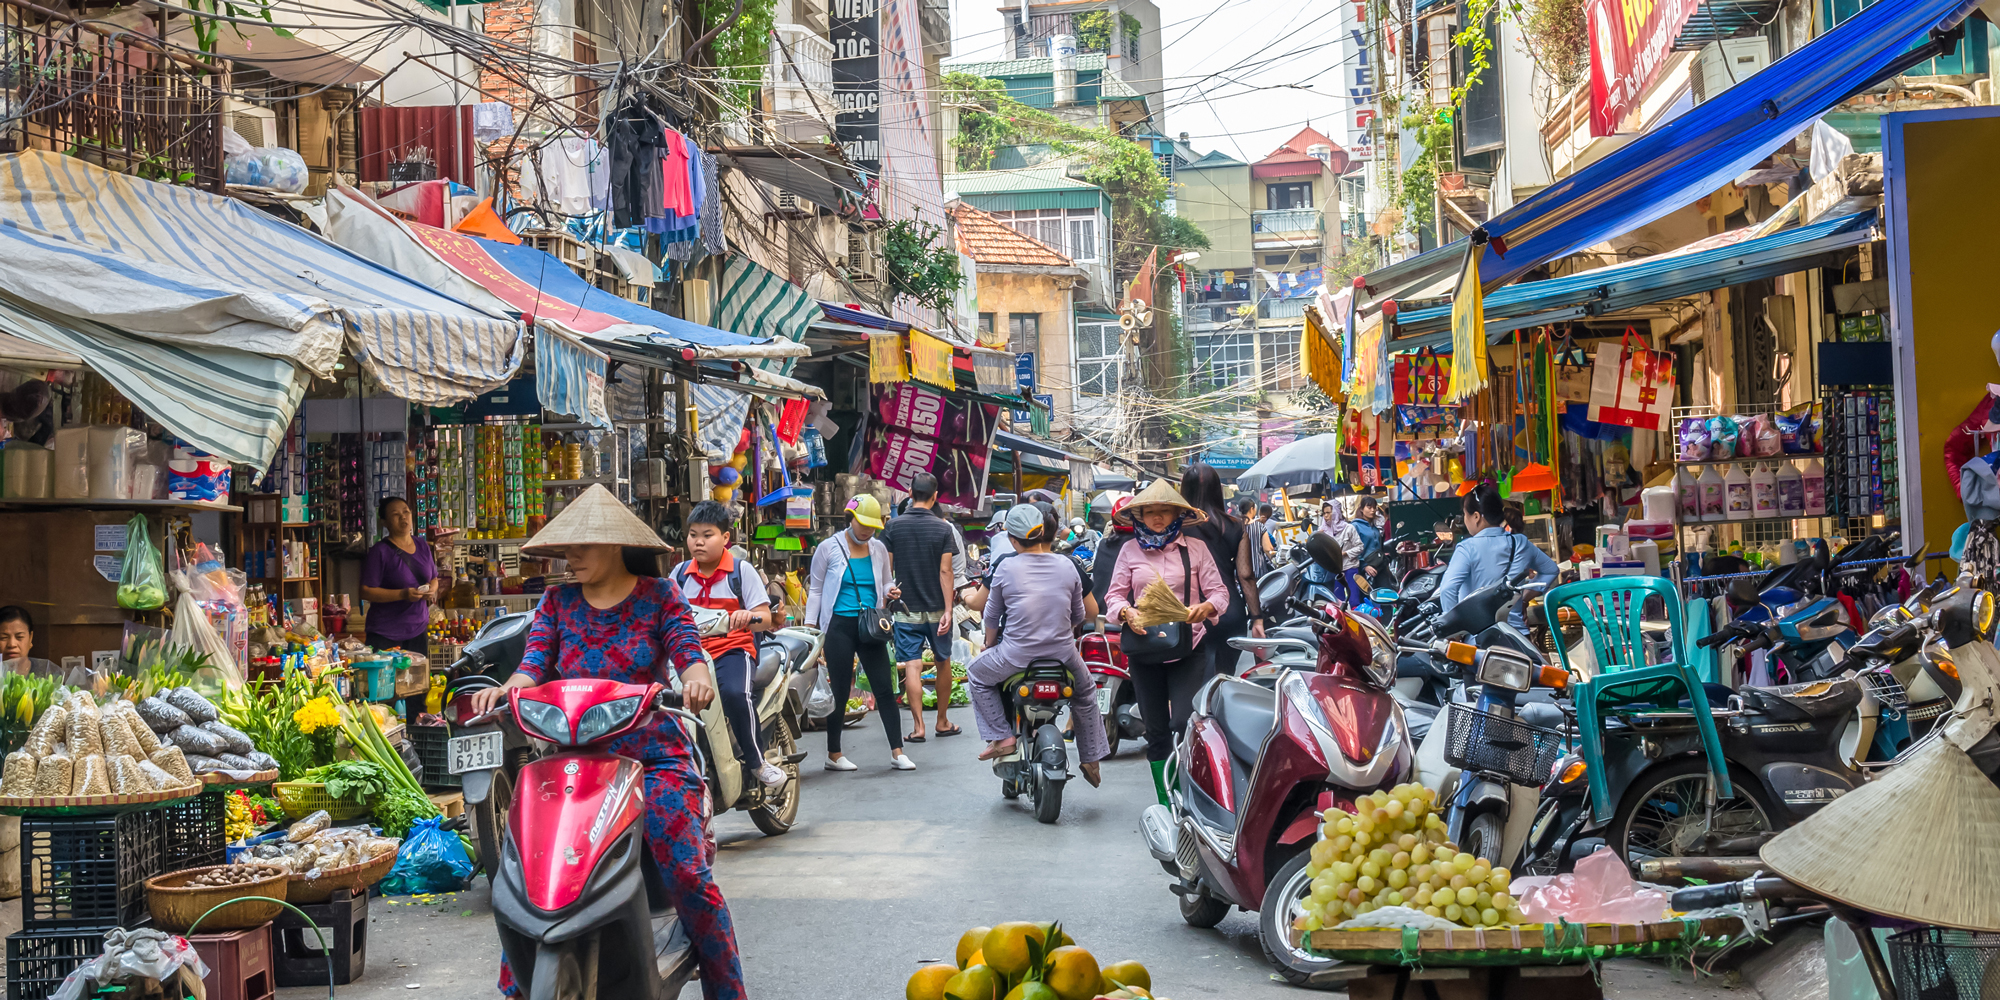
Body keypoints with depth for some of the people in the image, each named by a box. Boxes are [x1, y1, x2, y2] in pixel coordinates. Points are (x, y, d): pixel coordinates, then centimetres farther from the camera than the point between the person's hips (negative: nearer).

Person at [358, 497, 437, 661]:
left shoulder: (423, 547, 10)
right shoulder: (380, 551, -9)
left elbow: (434, 579, 22)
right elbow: (366, 592, -14)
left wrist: (431, 589, -2)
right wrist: (402, 594, -22)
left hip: (418, 629, 6)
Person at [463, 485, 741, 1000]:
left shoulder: (658, 595, 6)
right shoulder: (558, 602, 12)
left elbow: (688, 650, -6)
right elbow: (534, 664, 1)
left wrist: (696, 677, -31)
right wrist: (505, 689, -22)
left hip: (654, 754, -3)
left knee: (687, 875, -18)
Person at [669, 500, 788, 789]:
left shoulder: (741, 570, 4)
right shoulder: (680, 573, 15)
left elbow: (764, 619, -1)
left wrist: (749, 616, -24)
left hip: (731, 649, -4)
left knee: (736, 693, -34)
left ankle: (755, 760, -15)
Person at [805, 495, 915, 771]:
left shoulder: (878, 549, 9)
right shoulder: (829, 548, -1)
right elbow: (815, 590, 4)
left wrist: (890, 592, -4)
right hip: (840, 626, -3)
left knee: (885, 687, -1)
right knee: (840, 691, 2)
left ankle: (897, 752, 2)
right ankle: (833, 754, 13)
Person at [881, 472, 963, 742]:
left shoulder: (893, 526, -3)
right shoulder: (943, 528, -6)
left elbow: (886, 568, -1)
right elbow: (945, 571, -10)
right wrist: (948, 610, -10)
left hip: (906, 609, 0)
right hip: (936, 608, 0)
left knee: (912, 667, -2)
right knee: (943, 664, 14)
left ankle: (918, 727, -6)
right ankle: (942, 722, 23)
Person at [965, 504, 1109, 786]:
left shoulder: (1006, 567, -9)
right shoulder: (1067, 565, 0)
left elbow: (992, 616, 3)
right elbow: (1079, 616, 10)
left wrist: (989, 645, 21)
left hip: (1016, 654, -3)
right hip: (1063, 653, 3)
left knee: (977, 674, 24)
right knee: (1085, 691, 31)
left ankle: (1001, 736, 13)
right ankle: (1091, 758, 34)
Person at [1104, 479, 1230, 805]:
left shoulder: (1195, 548, 5)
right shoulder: (1130, 551, 9)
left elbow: (1219, 592, 2)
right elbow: (1114, 594, 7)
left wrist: (1206, 607, -20)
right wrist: (1126, 612, -15)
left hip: (1188, 648, -2)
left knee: (1185, 724, -17)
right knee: (1156, 732, 8)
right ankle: (1165, 804, 17)